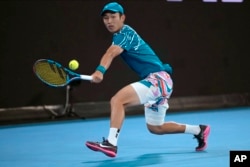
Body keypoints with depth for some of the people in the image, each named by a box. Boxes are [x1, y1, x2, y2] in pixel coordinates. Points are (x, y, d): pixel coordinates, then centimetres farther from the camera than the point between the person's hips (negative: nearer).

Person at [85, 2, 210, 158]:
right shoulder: (121, 35, 14)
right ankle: (199, 130, 35)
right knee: (155, 128, 23)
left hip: (158, 79, -11)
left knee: (117, 100, -28)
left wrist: (100, 70, -53)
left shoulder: (125, 34, -17)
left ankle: (111, 143, -35)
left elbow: (111, 53, -36)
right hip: (155, 80, 11)